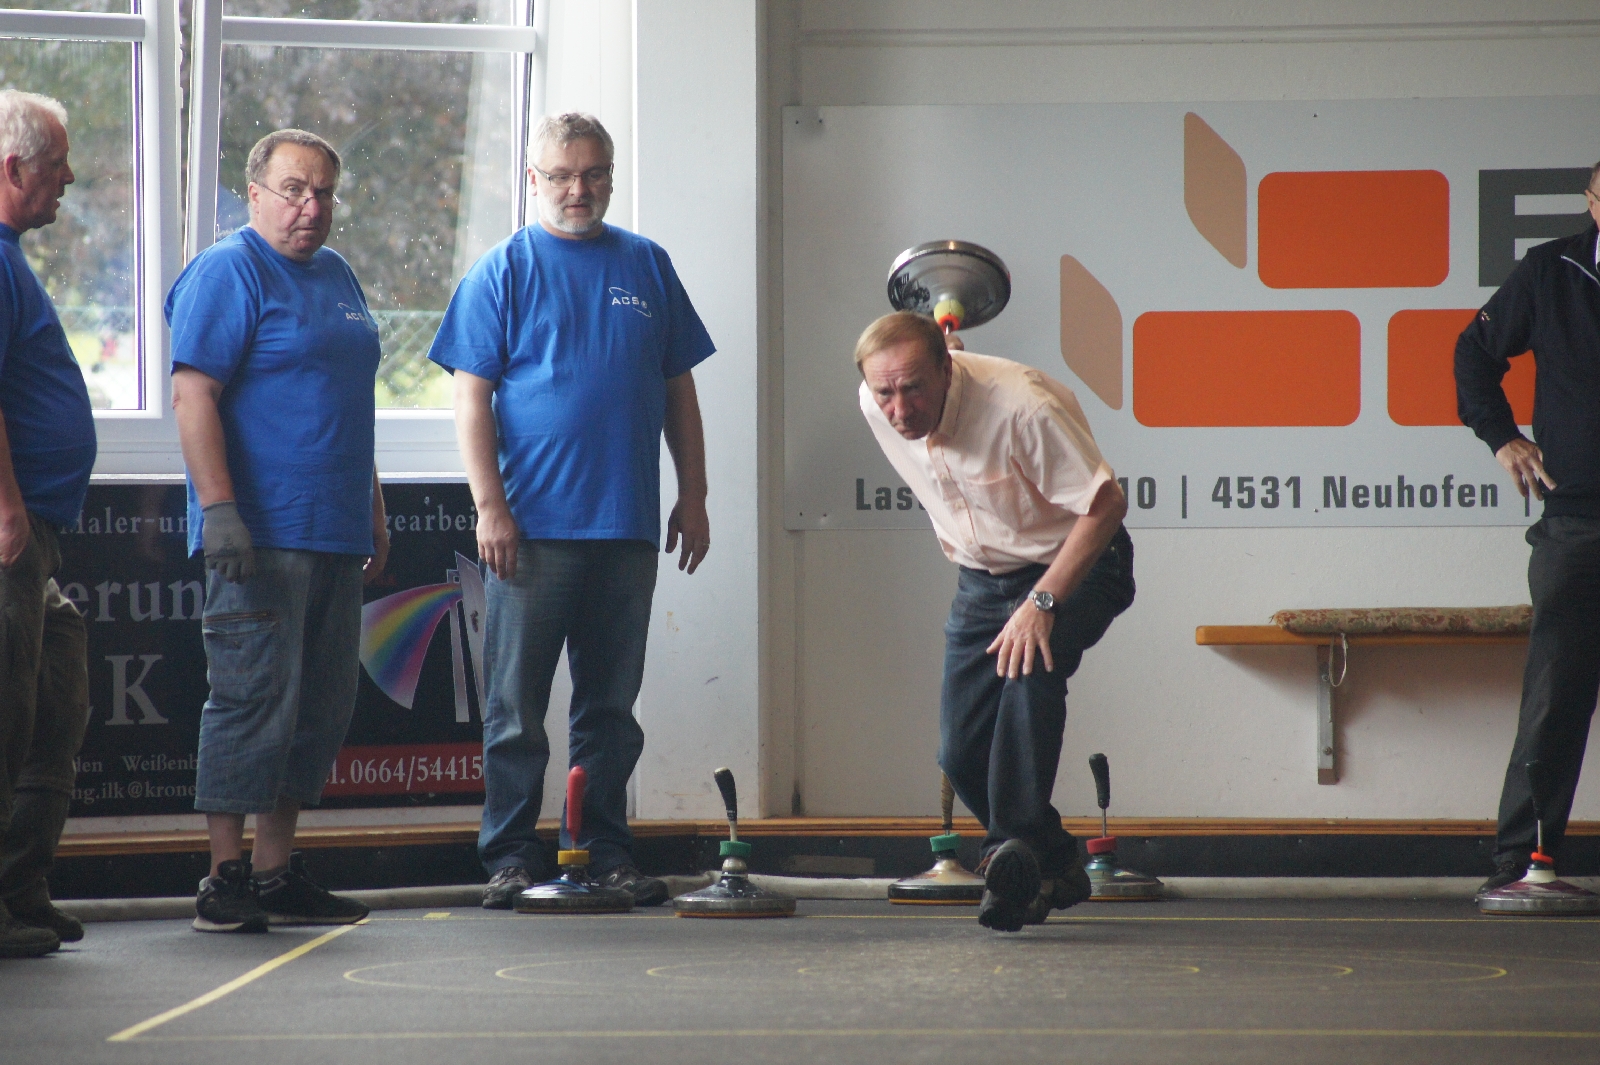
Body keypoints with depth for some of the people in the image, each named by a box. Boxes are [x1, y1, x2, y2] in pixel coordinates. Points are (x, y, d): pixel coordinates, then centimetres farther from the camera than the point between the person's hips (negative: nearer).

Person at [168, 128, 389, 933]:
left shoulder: (336, 276, 19)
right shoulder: (228, 273, -7)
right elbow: (193, 396, -15)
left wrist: (373, 516, 23)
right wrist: (220, 510, -23)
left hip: (334, 535, 9)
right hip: (260, 535, -9)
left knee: (320, 708, 9)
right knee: (255, 700, -10)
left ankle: (277, 874, 15)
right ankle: (225, 881, -6)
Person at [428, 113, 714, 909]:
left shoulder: (647, 267, 12)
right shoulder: (503, 270, 1)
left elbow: (678, 389, 16)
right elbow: (472, 395, -3)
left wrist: (693, 495, 9)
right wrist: (490, 505, -11)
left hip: (627, 526, 3)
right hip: (533, 524, -3)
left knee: (611, 706, 9)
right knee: (516, 704, -1)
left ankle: (607, 853, 15)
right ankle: (511, 857, 5)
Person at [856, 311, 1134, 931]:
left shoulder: (1020, 406, -32)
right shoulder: (876, 409, -12)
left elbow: (1105, 504, -28)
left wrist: (1041, 603, -33)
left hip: (1075, 565, -6)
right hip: (982, 578, 6)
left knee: (1029, 667, -35)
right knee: (961, 752, -2)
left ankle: (1016, 846, -34)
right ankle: (1056, 870, 17)